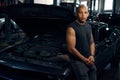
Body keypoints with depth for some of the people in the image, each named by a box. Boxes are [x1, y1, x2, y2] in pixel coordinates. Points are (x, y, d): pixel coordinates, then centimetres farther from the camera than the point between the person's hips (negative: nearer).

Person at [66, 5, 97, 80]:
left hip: (89, 61, 7)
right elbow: (71, 49, -18)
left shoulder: (89, 26, 8)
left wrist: (92, 55, -3)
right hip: (78, 61, -7)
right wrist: (84, 59, -17)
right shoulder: (72, 28, -16)